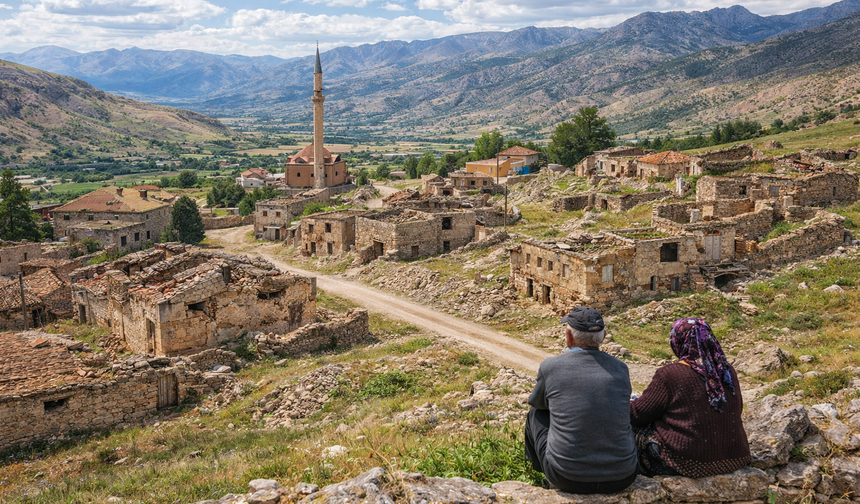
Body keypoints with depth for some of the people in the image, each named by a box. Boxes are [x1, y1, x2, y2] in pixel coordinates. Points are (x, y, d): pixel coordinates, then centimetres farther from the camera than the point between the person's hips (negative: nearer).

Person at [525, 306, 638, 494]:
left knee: (535, 414, 24)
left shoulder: (550, 366, -8)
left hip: (567, 479, -2)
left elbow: (536, 402, 14)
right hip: (621, 479, 3)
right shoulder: (621, 369, 1)